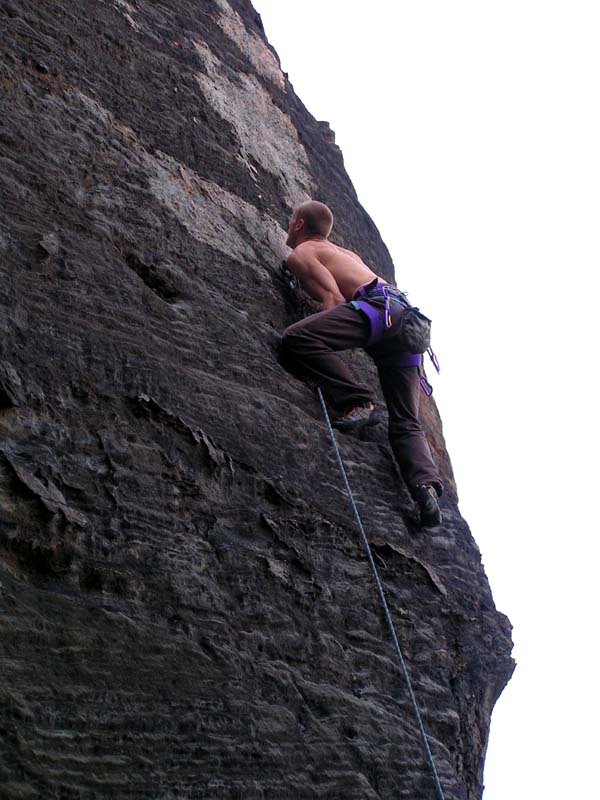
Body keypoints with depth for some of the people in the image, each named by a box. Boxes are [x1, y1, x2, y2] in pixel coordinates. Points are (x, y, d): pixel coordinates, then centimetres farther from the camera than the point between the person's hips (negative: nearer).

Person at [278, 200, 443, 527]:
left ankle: (357, 403, -27)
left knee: (296, 338, -23)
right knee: (405, 423, 2)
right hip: (408, 321, 8)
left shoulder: (301, 253, 13)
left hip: (379, 305, -8)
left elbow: (333, 297, -1)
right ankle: (426, 484, -20)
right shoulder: (345, 253, 39)